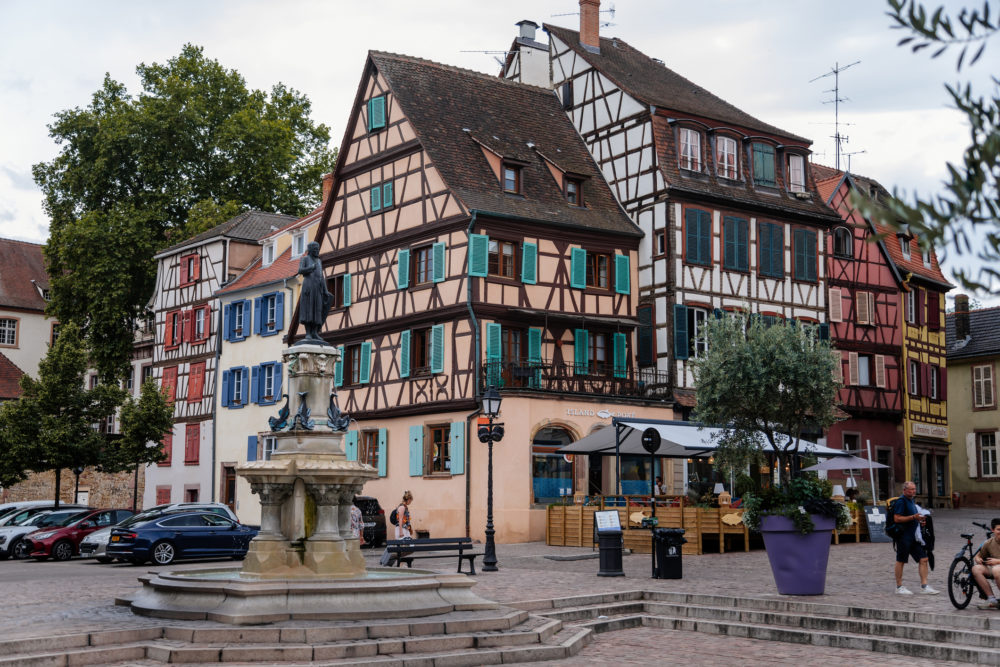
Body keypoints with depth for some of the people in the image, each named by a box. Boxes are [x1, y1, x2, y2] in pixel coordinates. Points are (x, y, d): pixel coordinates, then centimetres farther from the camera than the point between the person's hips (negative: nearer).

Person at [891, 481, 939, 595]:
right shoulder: (901, 501, -12)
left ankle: (924, 586, 3)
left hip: (914, 536, 9)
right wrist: (913, 517, -23)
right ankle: (899, 587, 10)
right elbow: (897, 518, -19)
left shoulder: (911, 501, 17)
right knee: (901, 561, 1)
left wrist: (919, 520, 10)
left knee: (923, 559, 2)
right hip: (904, 536, -9)